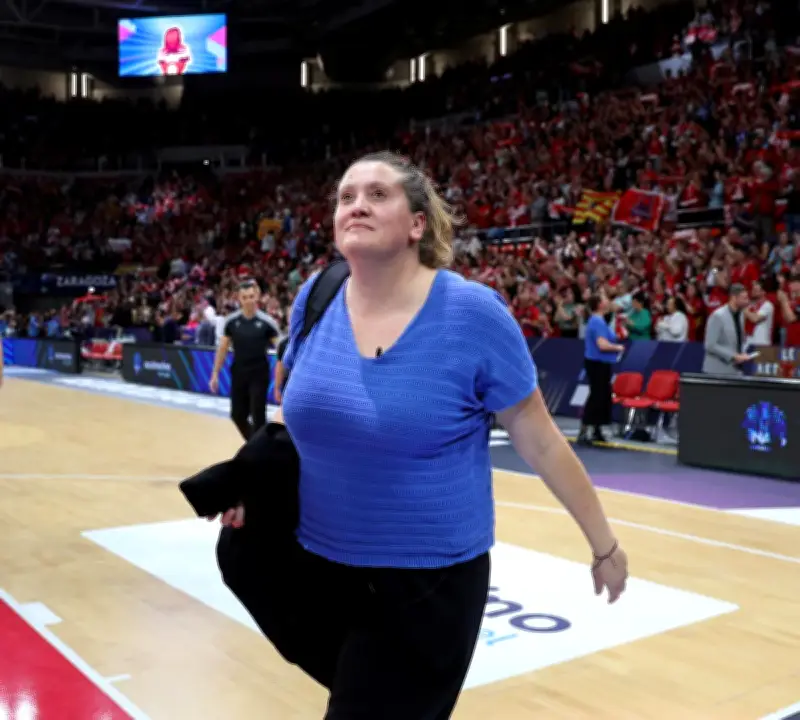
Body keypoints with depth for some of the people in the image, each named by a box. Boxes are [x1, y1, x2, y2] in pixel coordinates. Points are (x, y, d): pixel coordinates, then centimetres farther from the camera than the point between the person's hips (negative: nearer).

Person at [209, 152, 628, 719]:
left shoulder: (472, 313, -17)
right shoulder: (315, 300, -4)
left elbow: (541, 442, -8)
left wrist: (604, 544, -2)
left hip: (427, 584, -4)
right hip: (316, 566, 5)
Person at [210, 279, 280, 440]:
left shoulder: (267, 322, -10)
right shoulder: (231, 321, -2)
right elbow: (222, 349, 6)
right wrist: (215, 374, 4)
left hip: (259, 375, -3)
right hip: (238, 374, 3)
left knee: (258, 417, -2)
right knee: (237, 415, 10)